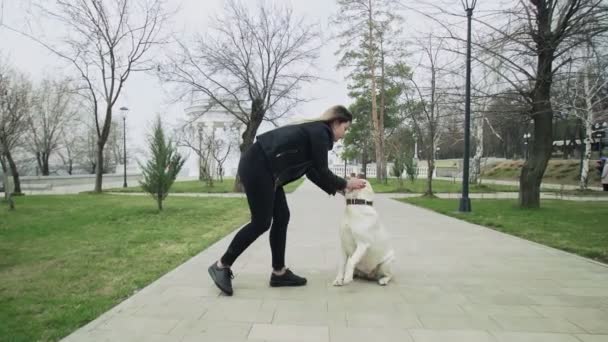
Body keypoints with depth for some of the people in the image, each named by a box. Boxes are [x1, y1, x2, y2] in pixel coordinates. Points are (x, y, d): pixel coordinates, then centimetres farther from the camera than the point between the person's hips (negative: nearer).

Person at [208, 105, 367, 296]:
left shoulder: (315, 131, 21)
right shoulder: (320, 132, -8)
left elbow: (313, 171, 23)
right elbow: (322, 172, -7)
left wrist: (335, 189, 21)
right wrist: (345, 184, 6)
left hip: (263, 169, 10)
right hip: (256, 167, -10)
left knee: (281, 218, 9)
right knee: (261, 223, -5)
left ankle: (279, 273, 17)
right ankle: (221, 266, 7)